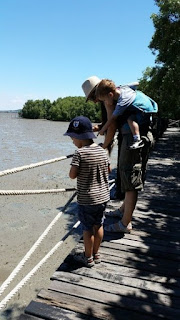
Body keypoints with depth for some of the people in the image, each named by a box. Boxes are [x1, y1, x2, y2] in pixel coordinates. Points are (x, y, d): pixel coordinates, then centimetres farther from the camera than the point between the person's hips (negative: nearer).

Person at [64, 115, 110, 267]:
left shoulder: (80, 153, -18)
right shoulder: (102, 151, 0)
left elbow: (72, 175, -17)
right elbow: (108, 170, 10)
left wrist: (82, 170, 0)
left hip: (86, 199, -6)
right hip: (103, 196, 6)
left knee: (88, 228, 10)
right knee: (98, 225, 19)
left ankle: (88, 257, 27)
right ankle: (96, 254, 35)